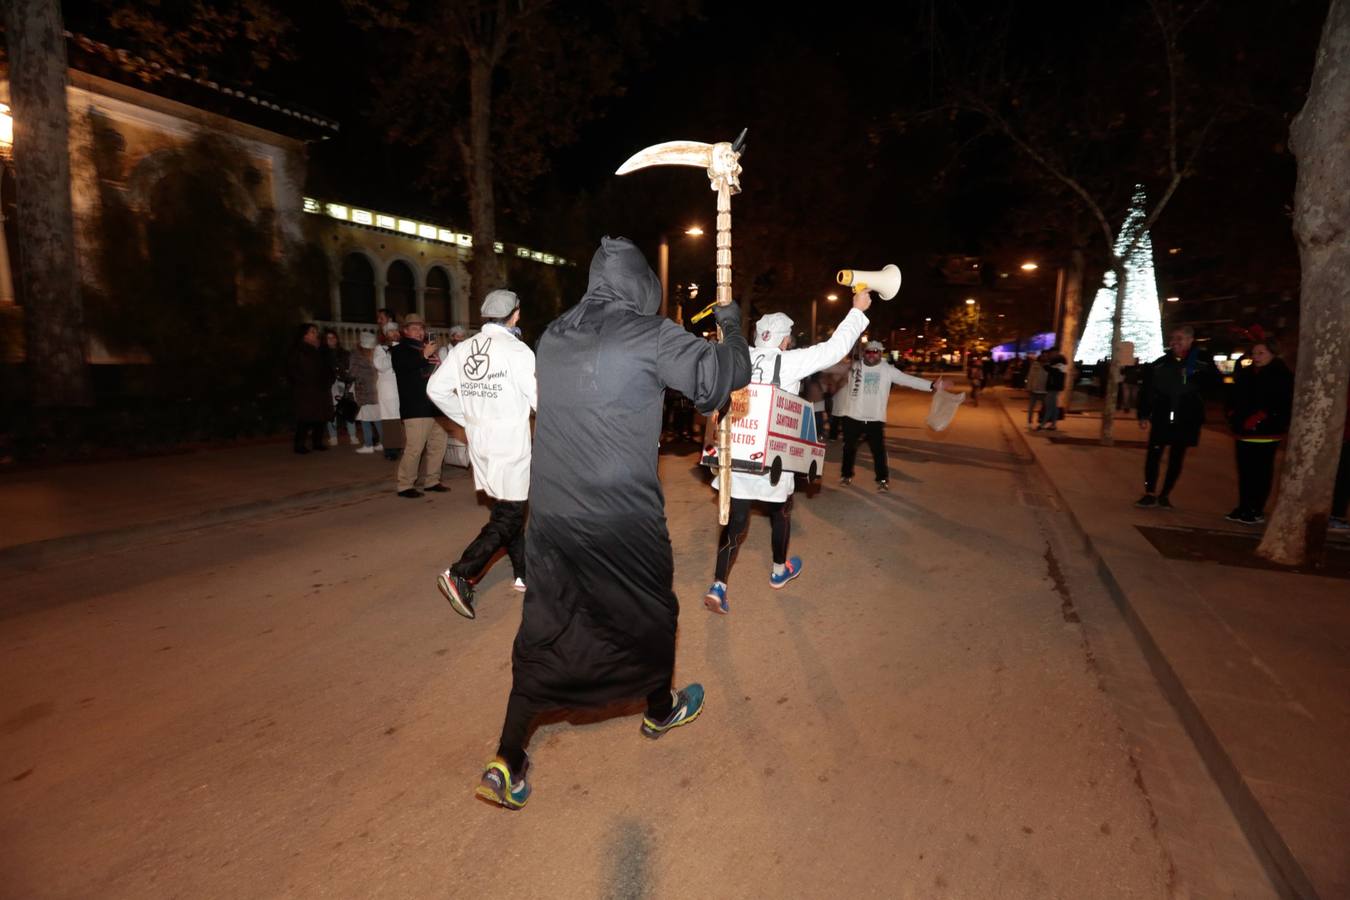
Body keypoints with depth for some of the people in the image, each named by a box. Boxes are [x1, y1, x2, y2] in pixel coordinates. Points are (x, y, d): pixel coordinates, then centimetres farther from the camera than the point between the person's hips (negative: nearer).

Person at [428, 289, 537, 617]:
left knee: (508, 508, 18)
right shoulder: (517, 350, -13)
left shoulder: (463, 349, 5)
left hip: (480, 441, 7)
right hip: (510, 445, -7)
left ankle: (524, 573, 28)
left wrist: (467, 418, 14)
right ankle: (459, 575, -10)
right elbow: (540, 400, -15)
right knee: (507, 517, 0)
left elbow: (436, 389, 6)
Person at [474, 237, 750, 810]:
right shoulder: (648, 334, -12)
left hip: (551, 513, 5)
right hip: (622, 519, -5)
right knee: (650, 612, 19)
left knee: (545, 627, 15)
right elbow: (729, 373, -9)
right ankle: (660, 710, 43)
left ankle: (507, 762, 16)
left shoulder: (552, 337, 6)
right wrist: (731, 325, 11)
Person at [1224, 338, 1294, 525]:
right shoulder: (1245, 374, 11)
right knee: (1244, 472, 10)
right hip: (1244, 433, 6)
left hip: (1265, 434, -6)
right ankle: (1243, 508, 19)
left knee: (1261, 473, 0)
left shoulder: (1282, 376, -6)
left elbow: (1283, 406, -14)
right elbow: (1233, 399, 18)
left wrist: (1261, 418, -23)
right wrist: (1233, 415, 1)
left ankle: (1257, 511, 6)